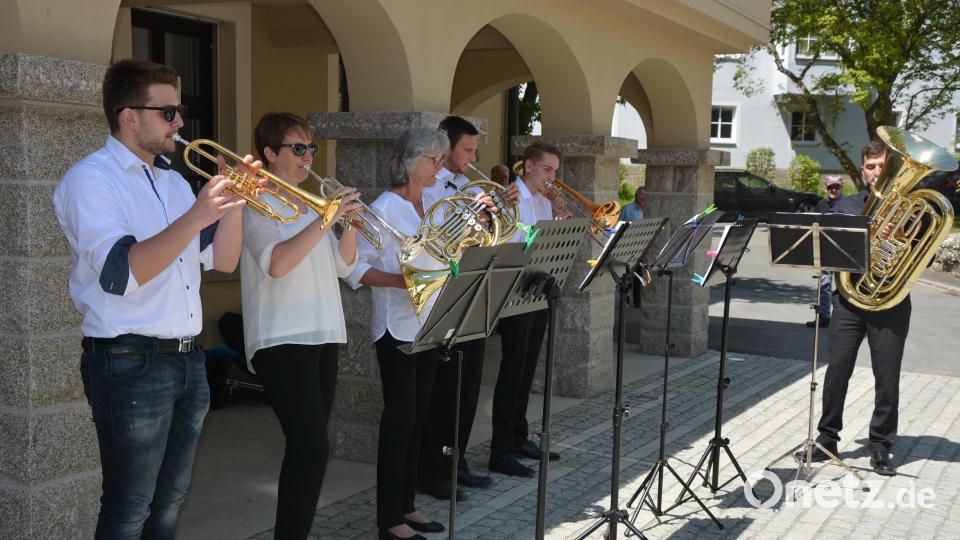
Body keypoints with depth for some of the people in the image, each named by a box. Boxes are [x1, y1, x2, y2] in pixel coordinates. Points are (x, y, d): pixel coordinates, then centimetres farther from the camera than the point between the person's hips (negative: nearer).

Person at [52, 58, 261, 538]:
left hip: (188, 358, 8)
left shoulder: (174, 181, 14)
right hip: (131, 365, -8)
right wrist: (196, 216, -29)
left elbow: (222, 260, 11)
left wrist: (234, 202, -3)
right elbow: (121, 274, -23)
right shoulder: (90, 179, -10)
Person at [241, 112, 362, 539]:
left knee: (308, 449, 12)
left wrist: (349, 223, -2)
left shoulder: (311, 202, 17)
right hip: (283, 340, -8)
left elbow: (342, 267, 15)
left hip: (323, 335, 8)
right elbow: (276, 264, -23)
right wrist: (326, 218, -22)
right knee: (311, 451, -16)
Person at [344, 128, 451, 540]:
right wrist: (402, 281, -27)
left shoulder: (431, 206, 13)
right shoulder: (385, 208, -11)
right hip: (397, 329, -8)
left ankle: (406, 506, 24)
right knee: (399, 420, -3)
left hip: (428, 326, 8)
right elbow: (356, 268, -15)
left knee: (416, 419, 13)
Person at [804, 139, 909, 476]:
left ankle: (881, 445, 15)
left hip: (890, 302, -1)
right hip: (849, 298, 2)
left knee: (887, 376, 3)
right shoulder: (846, 205, 13)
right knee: (837, 369, 1)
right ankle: (828, 436, 15)